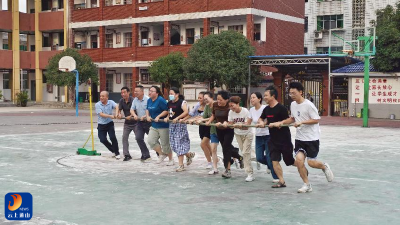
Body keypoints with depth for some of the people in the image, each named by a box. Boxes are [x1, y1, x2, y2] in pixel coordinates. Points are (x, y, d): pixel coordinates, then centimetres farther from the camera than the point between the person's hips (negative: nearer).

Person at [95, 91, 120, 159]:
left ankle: (117, 153, 1)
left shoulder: (111, 102, -6)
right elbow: (101, 114, -19)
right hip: (101, 125, 1)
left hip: (110, 124, -1)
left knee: (113, 137, -15)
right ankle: (113, 150, 20)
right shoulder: (97, 105, -8)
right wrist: (110, 116, -32)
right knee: (103, 140, -6)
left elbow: (117, 107, -24)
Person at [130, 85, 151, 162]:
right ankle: (146, 156, 1)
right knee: (139, 138, -7)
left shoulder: (147, 99, -15)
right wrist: (134, 115, -11)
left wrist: (145, 116, -28)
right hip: (140, 122, 6)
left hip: (148, 122, -6)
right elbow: (132, 109, 9)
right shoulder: (135, 100, 6)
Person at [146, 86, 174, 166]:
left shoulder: (161, 100, -17)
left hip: (163, 125, -8)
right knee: (150, 141, -3)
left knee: (165, 144, 0)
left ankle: (171, 159, 20)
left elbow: (167, 110, -19)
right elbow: (147, 109, 21)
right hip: (154, 126, 8)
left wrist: (158, 116, -22)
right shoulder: (149, 100, 7)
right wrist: (148, 116, 3)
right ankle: (161, 154, 17)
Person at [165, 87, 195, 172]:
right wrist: (167, 118, 5)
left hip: (180, 124, -8)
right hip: (172, 125, 8)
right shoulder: (169, 103, 13)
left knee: (179, 143, -7)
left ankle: (181, 165, -1)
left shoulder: (182, 102, -10)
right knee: (173, 144, 8)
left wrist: (177, 118, -29)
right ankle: (189, 155, 30)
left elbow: (186, 112, -23)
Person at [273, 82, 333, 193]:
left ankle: (325, 167, 32)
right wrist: (282, 122, 7)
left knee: (311, 162, -4)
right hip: (300, 138, 6)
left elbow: (316, 120, -15)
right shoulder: (293, 104, 7)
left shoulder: (308, 105, -16)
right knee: (299, 159, -9)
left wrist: (301, 122, -22)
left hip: (312, 138, -5)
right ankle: (307, 185, 5)